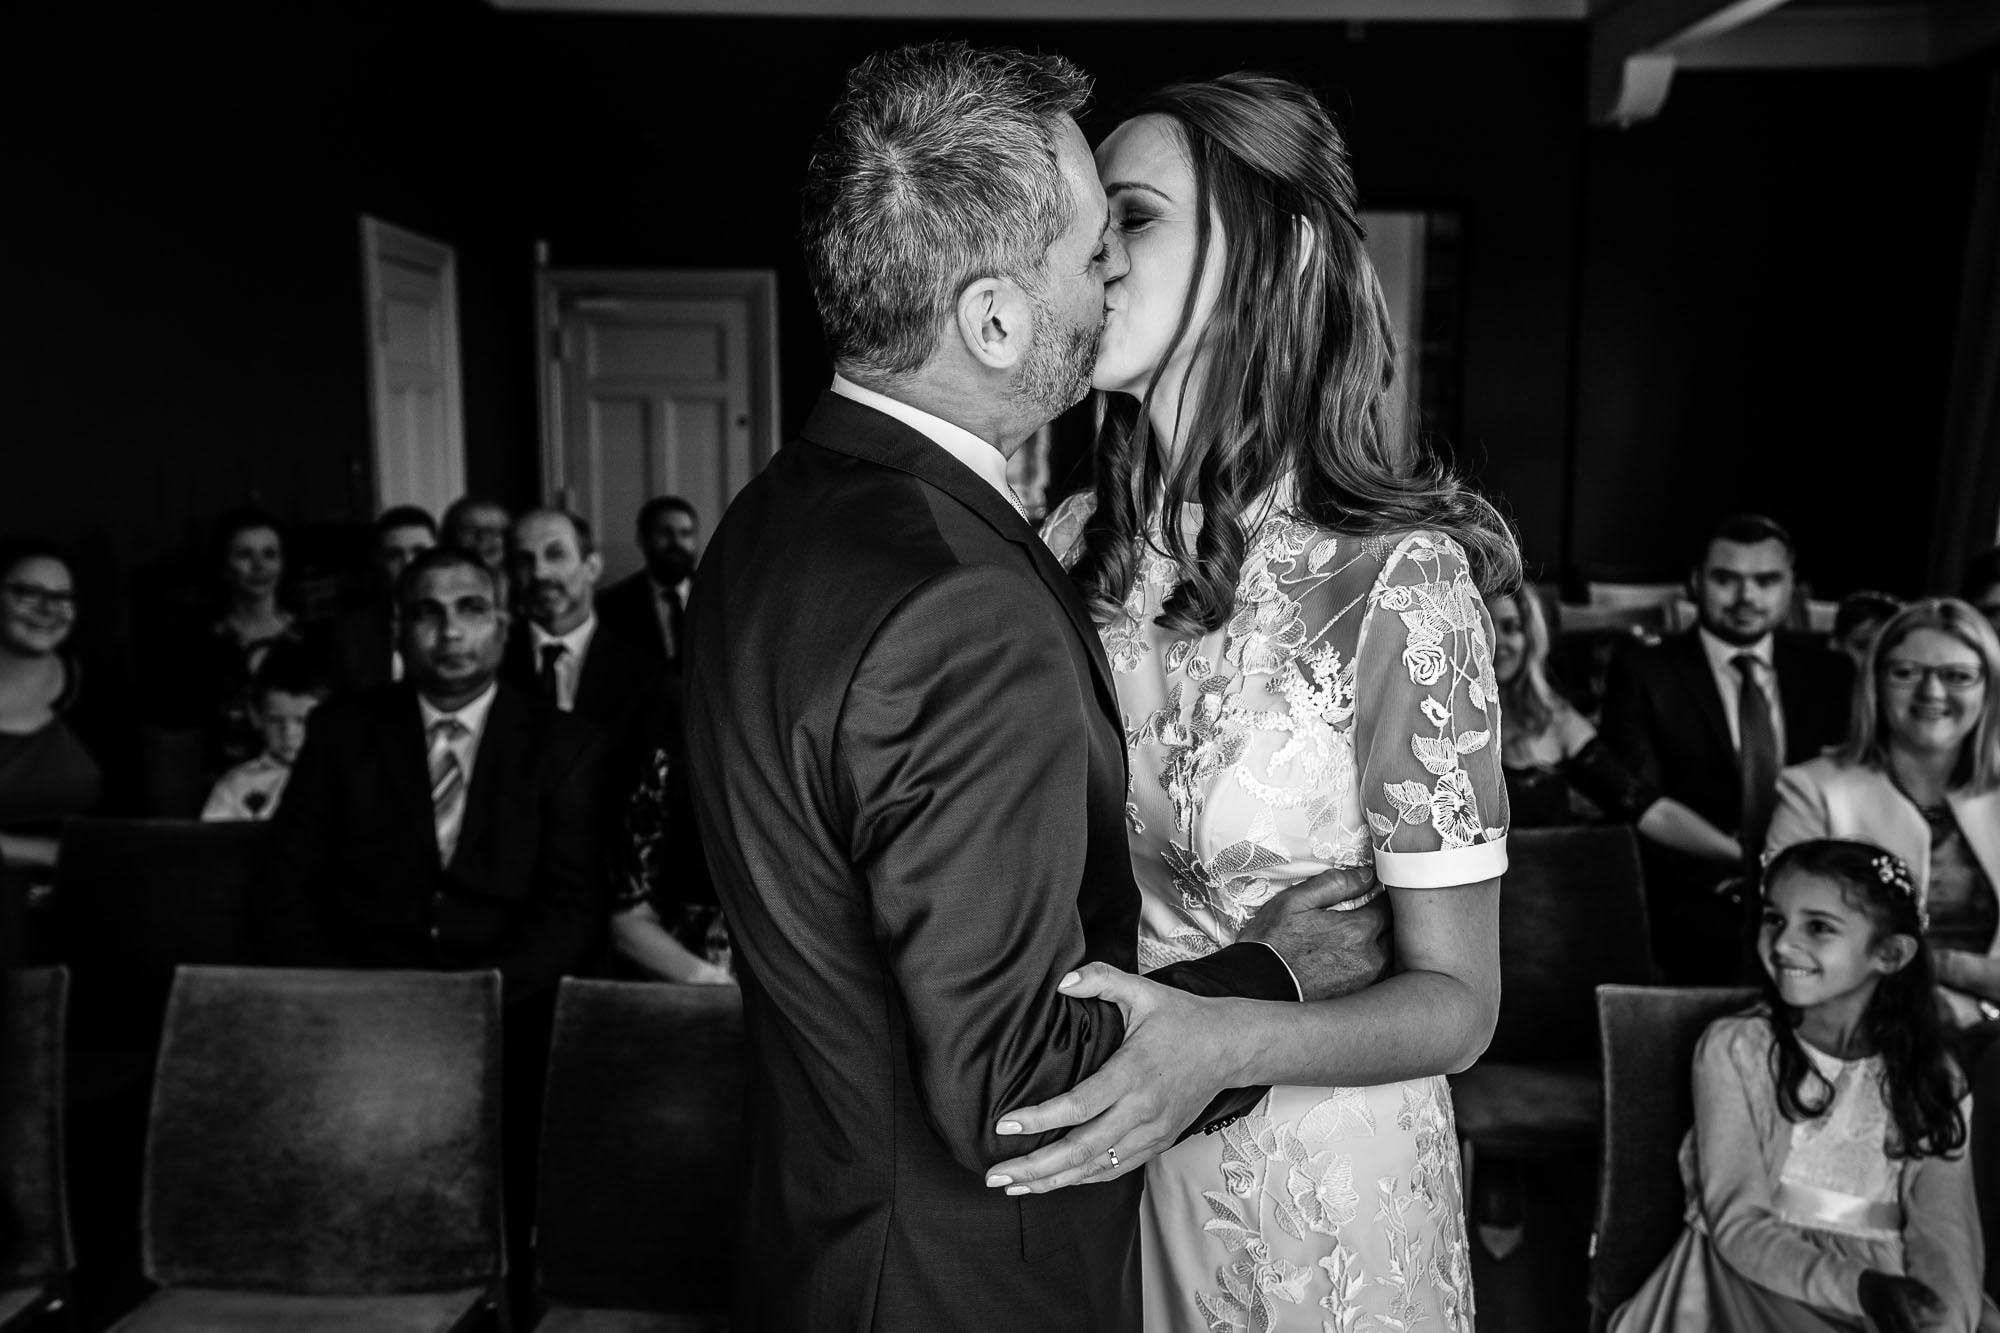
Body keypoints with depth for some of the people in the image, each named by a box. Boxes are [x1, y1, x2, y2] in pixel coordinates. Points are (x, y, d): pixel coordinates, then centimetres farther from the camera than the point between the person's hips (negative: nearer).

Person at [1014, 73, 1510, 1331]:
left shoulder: (1393, 579, -20)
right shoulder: (1077, 542, -6)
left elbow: (1456, 1002, -16)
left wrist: (1223, 1043, -32)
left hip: (1317, 1187, -4)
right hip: (1103, 1154, 4)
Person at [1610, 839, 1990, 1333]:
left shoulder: (1933, 1081, 3)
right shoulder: (1733, 1048, -5)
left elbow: (1943, 1235, -7)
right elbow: (1739, 1223, -10)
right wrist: (1859, 1288, -24)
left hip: (1889, 1288, 2)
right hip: (1762, 1277, -2)